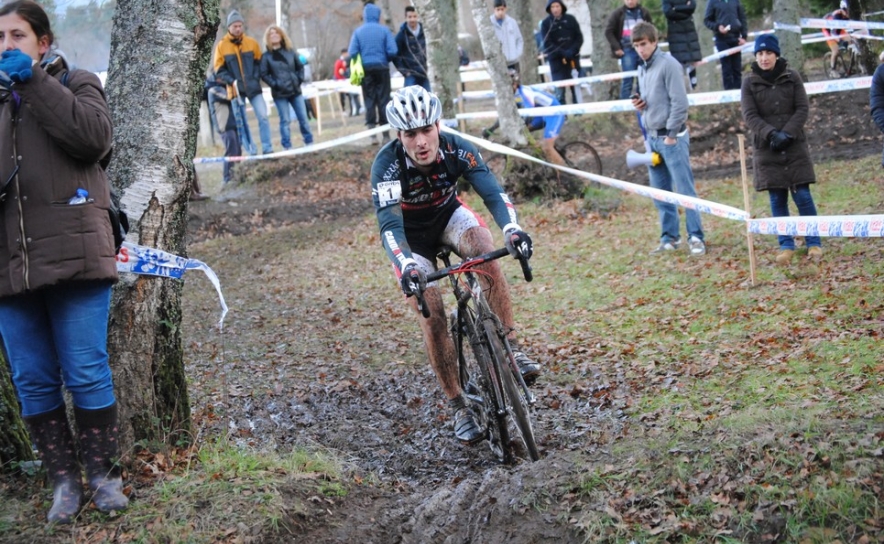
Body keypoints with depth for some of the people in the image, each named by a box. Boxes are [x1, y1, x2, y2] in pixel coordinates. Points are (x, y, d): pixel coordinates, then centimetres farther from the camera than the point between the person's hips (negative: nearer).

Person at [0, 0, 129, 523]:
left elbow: (93, 137, -13)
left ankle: (103, 473, 13)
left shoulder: (76, 83, 9)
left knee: (87, 373, -2)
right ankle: (64, 478, 16)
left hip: (72, 256, -4)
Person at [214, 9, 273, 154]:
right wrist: (232, 81, -15)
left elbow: (259, 62, 10)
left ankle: (267, 149, -3)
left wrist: (255, 78, -6)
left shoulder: (252, 43, 4)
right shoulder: (222, 46, -1)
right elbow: (219, 69, -1)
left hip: (253, 87, 1)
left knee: (263, 117, -8)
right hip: (236, 89, -1)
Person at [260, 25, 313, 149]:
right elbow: (264, 74, -5)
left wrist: (300, 79, 1)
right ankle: (287, 147, 3)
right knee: (285, 121, -2)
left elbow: (300, 66, 14)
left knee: (303, 118, 6)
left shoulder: (290, 51, 8)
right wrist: (275, 85, -13)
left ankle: (309, 142, 15)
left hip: (295, 90, 3)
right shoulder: (266, 56, -3)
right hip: (280, 94, -3)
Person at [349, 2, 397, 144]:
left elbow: (352, 53, -7)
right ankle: (386, 135, 3)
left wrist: (363, 59, 12)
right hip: (382, 68, -1)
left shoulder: (358, 32, -1)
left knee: (369, 101, 6)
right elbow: (392, 51, -9)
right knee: (383, 100, 3)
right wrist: (385, 59, 11)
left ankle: (373, 135, 1)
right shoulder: (384, 30, -4)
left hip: (365, 69, 1)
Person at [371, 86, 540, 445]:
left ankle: (512, 348, -23)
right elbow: (389, 224, -39)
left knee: (485, 251, -32)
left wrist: (512, 229, -54)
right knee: (432, 318, -14)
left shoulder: (457, 150, -26)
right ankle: (460, 409, -3)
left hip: (449, 215, 1)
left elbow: (493, 193, -34)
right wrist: (406, 266, -57)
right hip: (411, 237, -1)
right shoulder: (387, 164, -32)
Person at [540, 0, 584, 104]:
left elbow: (579, 37, 4)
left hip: (573, 57, 2)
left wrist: (572, 51, -12)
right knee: (559, 88, -6)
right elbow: (547, 43, -7)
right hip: (556, 59, -2)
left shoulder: (570, 19, 3)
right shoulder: (546, 23, -2)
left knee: (576, 86, 5)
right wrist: (562, 53, -17)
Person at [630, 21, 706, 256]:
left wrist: (671, 135, -15)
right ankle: (669, 237, 15)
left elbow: (679, 102, -15)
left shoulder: (668, 64, -11)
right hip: (652, 137, 8)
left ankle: (696, 237, -2)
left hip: (672, 137, -8)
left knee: (685, 189, -6)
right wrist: (640, 104, 2)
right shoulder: (642, 68, 14)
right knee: (660, 191, 9)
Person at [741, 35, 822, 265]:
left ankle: (814, 243, 7)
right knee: (777, 199, 2)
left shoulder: (792, 77, 2)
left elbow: (803, 109, -1)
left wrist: (787, 133, -14)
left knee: (802, 195, -3)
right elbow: (750, 115, -6)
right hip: (766, 150, 0)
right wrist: (772, 134, -20)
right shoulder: (749, 83, 1)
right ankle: (786, 246, 11)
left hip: (795, 146, 0)